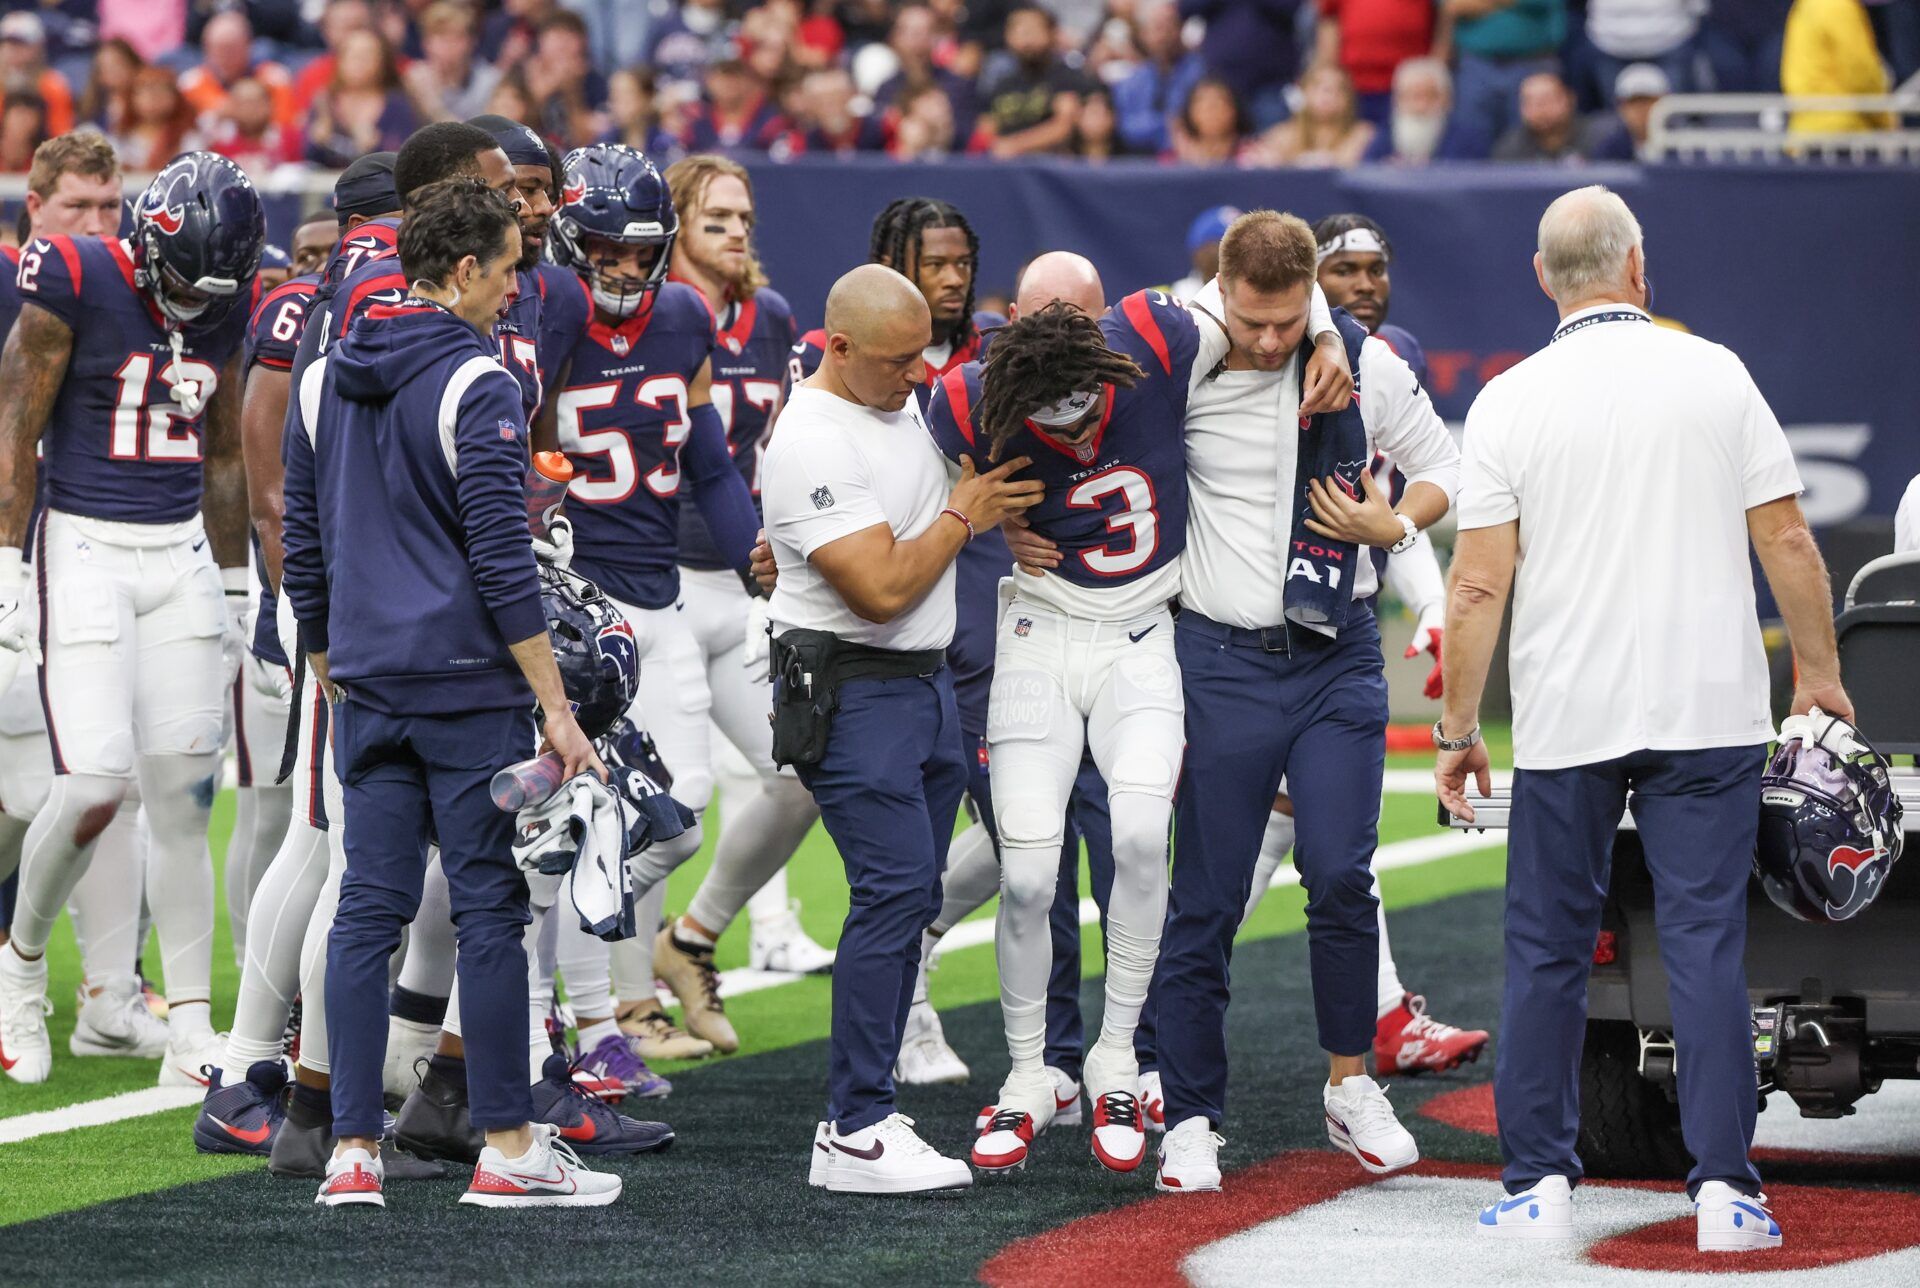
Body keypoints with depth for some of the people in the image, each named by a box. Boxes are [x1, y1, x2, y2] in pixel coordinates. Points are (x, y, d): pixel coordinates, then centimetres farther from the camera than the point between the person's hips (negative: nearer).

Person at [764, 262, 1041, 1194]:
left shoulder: (908, 402, 11)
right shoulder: (811, 445, -18)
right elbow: (881, 588, -22)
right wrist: (962, 517, -9)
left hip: (928, 680, 9)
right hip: (849, 690, -9)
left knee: (908, 899, 8)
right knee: (896, 886, -15)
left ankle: (863, 1109, 13)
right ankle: (855, 1135, -14)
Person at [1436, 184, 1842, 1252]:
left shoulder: (1512, 401, -1)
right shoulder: (1714, 374, 1)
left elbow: (1480, 584, -4)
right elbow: (1787, 542, 1)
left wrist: (1458, 729, 3)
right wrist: (1820, 673, 13)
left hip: (1566, 723, 0)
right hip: (1711, 712, 0)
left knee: (1549, 951, 9)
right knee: (1707, 942, 0)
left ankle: (1541, 1185, 9)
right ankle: (1726, 1189, -5)